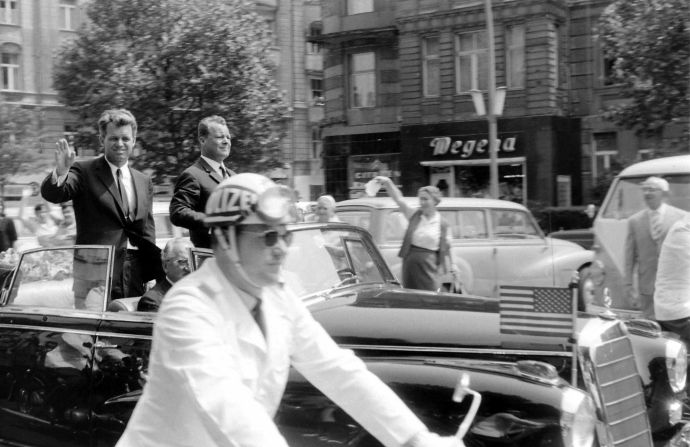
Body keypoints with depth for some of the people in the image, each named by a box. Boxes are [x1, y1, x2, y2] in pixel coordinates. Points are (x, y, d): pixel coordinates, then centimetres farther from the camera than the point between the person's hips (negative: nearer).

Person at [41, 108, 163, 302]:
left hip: (135, 277, 4)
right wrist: (60, 173, -36)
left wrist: (155, 277, 12)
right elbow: (51, 194, -15)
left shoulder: (144, 181, 15)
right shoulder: (84, 172, 2)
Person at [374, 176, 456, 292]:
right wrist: (388, 182, -20)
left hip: (428, 267, -2)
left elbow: (446, 251, 5)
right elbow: (398, 199, -6)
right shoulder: (414, 215, 5)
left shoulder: (442, 225, 1)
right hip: (409, 263, 3)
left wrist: (453, 272, 2)